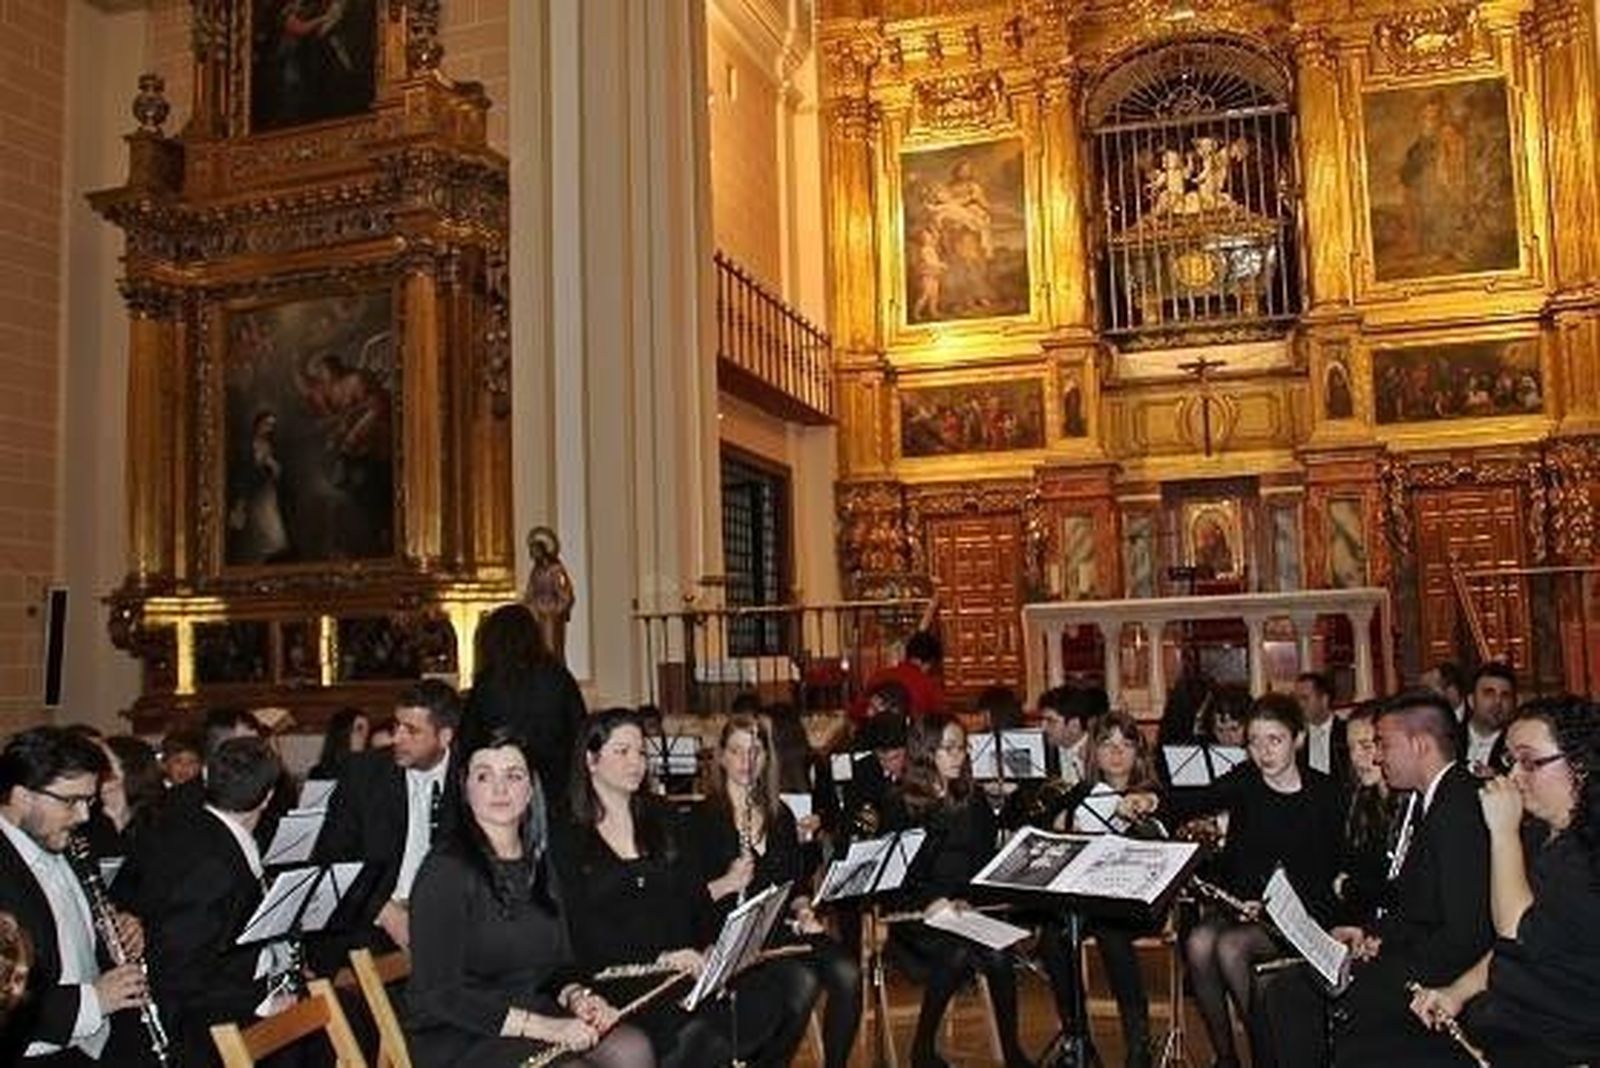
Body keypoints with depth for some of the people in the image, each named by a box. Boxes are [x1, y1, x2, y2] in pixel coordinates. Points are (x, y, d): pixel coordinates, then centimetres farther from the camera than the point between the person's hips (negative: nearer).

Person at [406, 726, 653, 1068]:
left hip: (535, 1012, 6)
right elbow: (440, 994, -14)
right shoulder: (446, 869, -10)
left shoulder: (537, 862, 13)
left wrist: (576, 997, -5)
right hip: (458, 1037, -6)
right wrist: (544, 1027, -20)